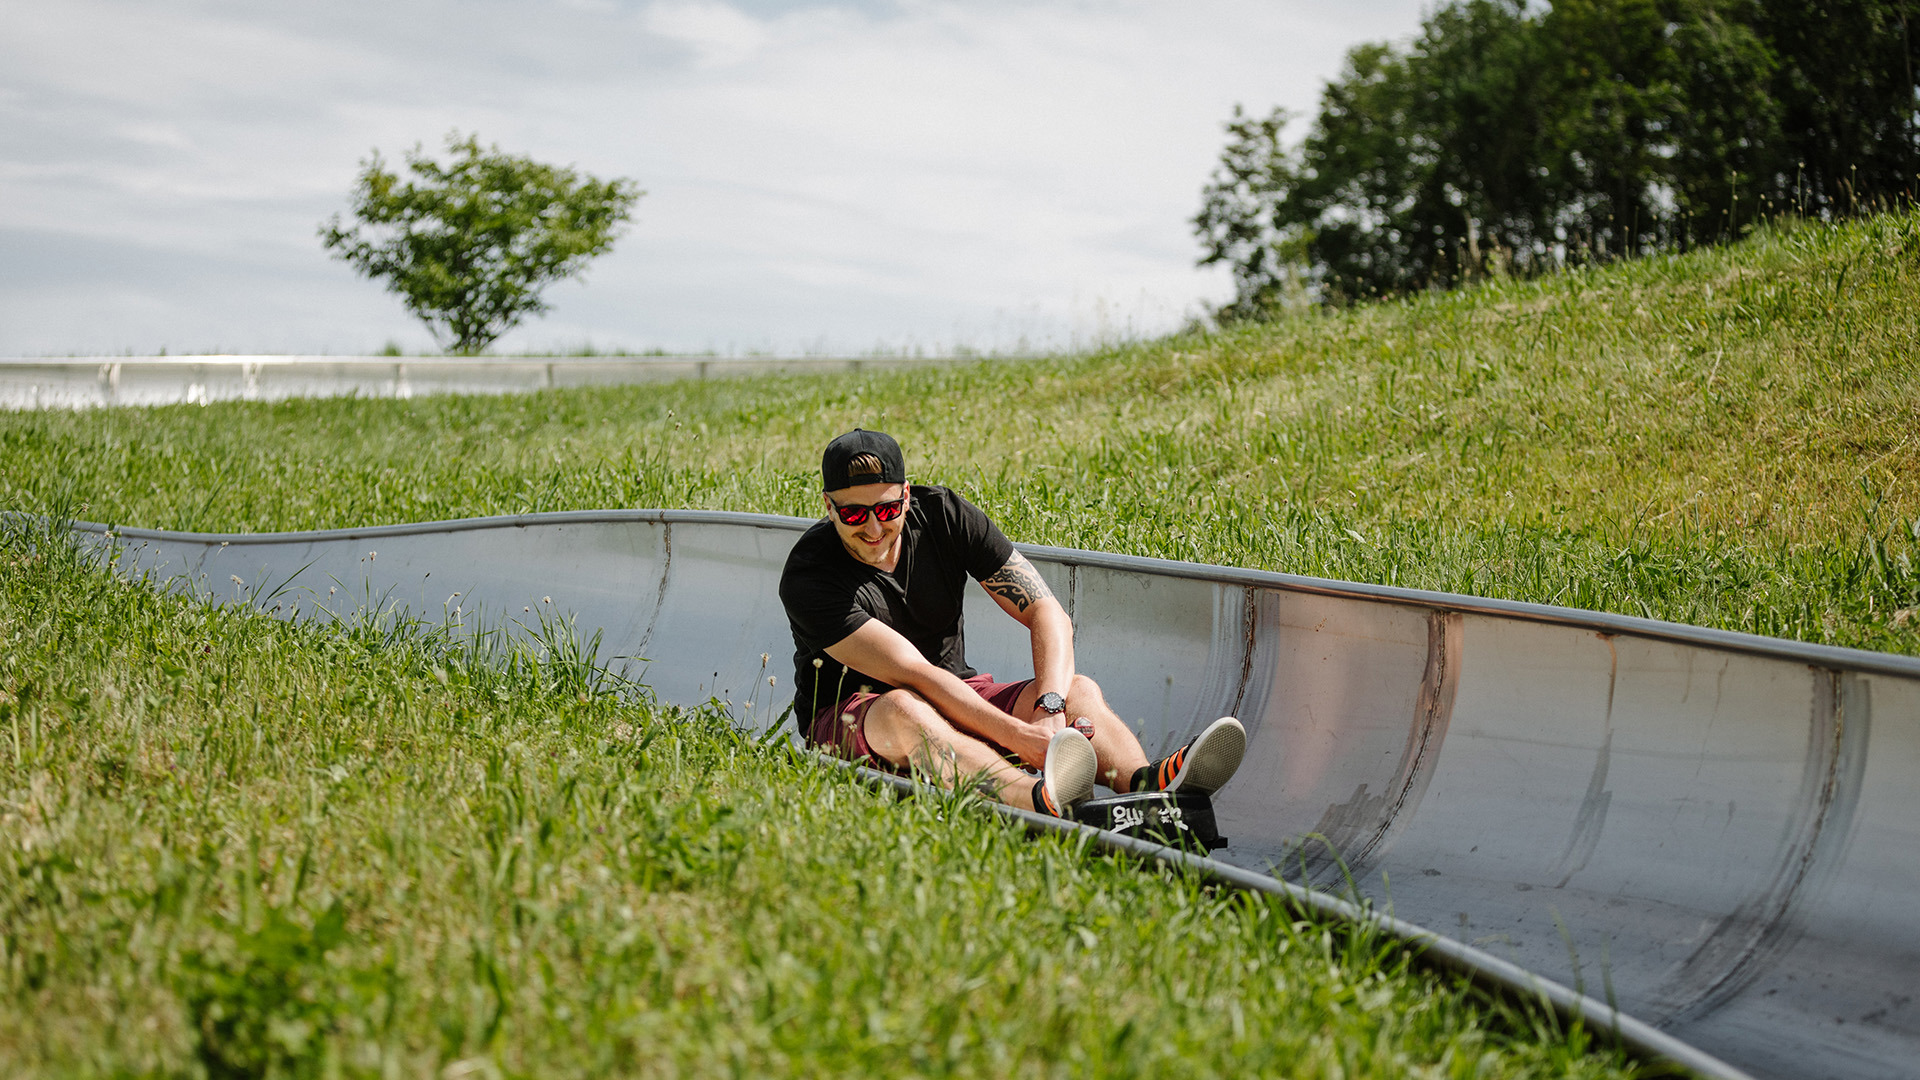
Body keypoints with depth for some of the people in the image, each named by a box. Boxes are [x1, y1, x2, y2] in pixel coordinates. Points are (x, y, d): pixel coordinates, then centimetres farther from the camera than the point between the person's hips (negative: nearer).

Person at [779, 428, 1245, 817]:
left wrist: (1049, 707, -31)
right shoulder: (808, 576, -21)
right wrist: (1019, 736, -38)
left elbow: (1048, 613, -12)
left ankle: (1146, 785, -56)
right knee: (902, 710, -40)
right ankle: (1040, 803, -70)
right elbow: (915, 676, -29)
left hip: (956, 700, 5)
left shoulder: (944, 515, -7)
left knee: (1080, 690, -21)